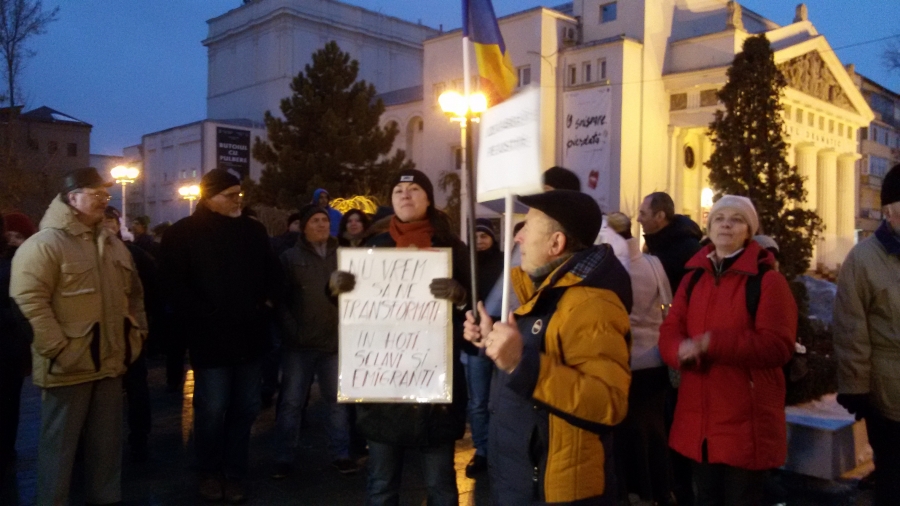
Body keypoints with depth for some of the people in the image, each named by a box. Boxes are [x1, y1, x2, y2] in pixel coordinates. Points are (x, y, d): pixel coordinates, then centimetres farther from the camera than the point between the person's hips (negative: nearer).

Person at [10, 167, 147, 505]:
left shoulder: (113, 245, 14)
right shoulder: (44, 244, -11)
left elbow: (134, 295, 20)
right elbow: (29, 301, -18)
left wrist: (136, 335, 10)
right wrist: (59, 349, -20)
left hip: (110, 363, 7)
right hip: (69, 367, -7)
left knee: (107, 442, 16)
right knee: (60, 444, 5)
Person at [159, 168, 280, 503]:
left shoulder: (254, 230, 11)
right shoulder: (183, 233, -3)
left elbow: (272, 271, 20)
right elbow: (174, 284, -8)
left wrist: (267, 302, 6)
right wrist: (206, 316, -13)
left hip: (249, 335, 4)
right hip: (211, 338, -4)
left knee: (245, 409, 9)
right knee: (212, 410, 3)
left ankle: (234, 474, 23)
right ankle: (210, 474, 23)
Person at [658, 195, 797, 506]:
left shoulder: (767, 280, -8)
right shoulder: (692, 279, 10)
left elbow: (778, 346, -17)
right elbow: (668, 333, 4)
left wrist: (713, 343, -25)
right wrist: (682, 350, -20)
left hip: (746, 423, -5)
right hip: (697, 420, 5)